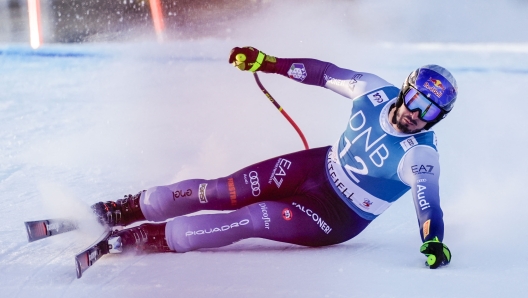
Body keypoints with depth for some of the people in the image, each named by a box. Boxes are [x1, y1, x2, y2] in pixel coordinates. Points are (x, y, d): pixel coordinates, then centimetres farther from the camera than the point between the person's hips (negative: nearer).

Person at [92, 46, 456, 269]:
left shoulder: (420, 158, -24)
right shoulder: (376, 91, -11)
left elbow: (428, 202, -34)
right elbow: (324, 72, 0)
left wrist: (434, 243, -54)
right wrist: (268, 62, -3)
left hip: (338, 219, -5)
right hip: (319, 167, 5)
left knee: (253, 219, -22)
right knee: (219, 193, -4)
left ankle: (141, 239, -16)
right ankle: (128, 208, 11)